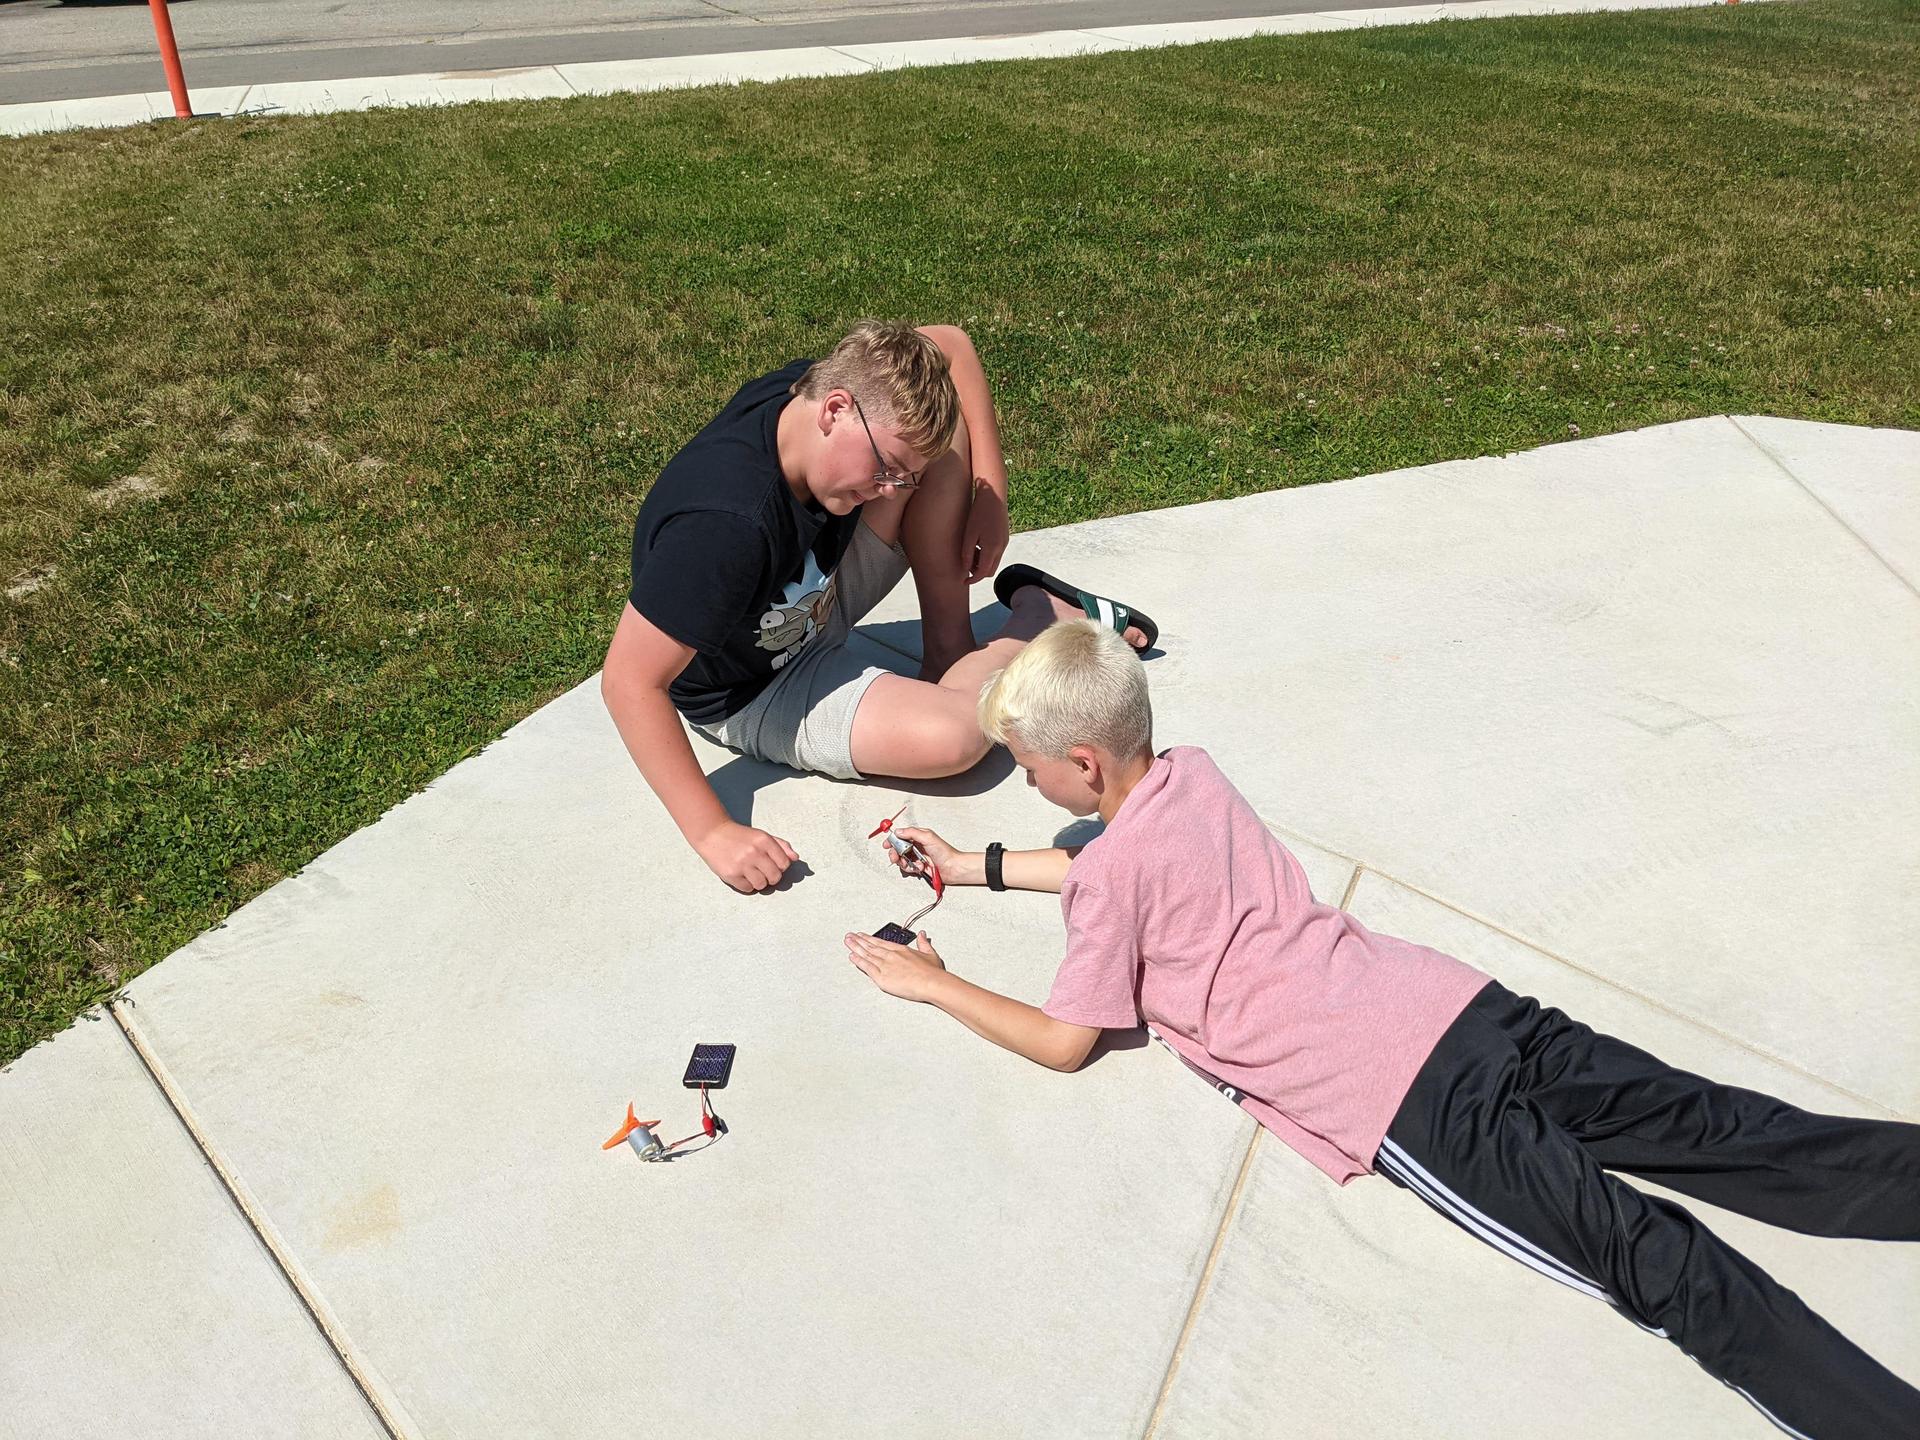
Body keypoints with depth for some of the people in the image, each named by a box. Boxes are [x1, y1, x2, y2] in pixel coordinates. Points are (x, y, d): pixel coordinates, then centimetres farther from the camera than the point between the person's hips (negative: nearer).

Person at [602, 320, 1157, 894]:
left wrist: (991, 494, -8)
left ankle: (948, 643, -1)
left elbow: (950, 344, -2)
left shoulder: (821, 385, -20)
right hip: (753, 694, -6)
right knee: (951, 737, -29)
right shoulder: (726, 525, -40)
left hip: (815, 594, 7)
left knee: (936, 426, -12)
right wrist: (714, 832, -34)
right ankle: (1038, 616, 2)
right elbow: (630, 682, -35)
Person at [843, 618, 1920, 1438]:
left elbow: (1066, 1040, 2)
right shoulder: (1193, 772, 16)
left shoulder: (1107, 874, -7)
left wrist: (933, 985, 13)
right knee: (1709, 1126, 4)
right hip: (1453, 998, 8)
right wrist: (977, 865, 35)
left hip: (1390, 1100, -8)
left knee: (1643, 1252, -14)